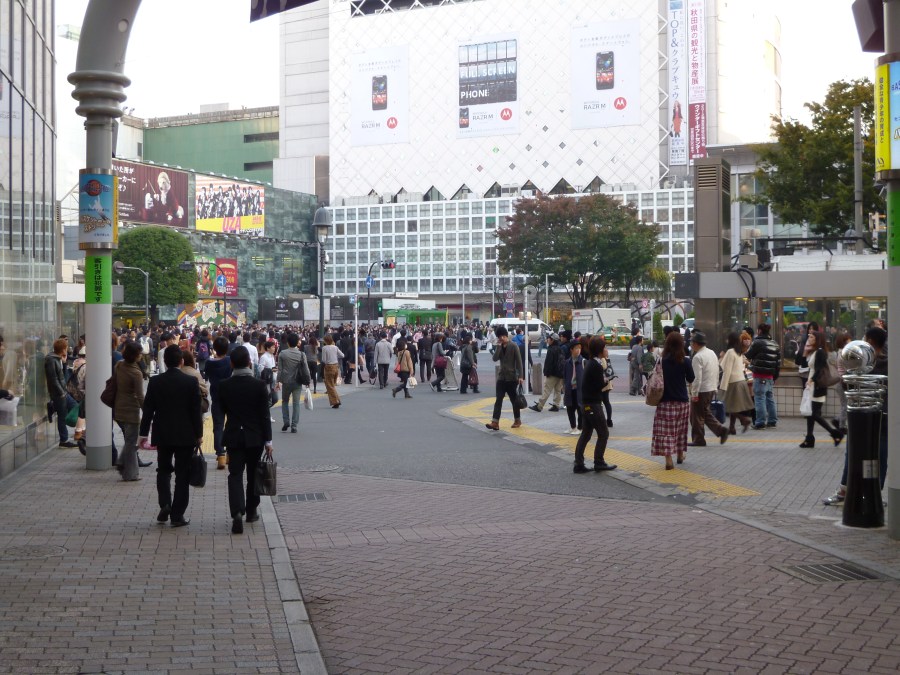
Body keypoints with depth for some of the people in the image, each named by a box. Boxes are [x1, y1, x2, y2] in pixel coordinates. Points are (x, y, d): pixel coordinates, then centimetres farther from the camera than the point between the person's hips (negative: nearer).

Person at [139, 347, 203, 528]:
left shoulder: (155, 382, -4)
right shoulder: (191, 382, -9)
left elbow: (148, 409, -1)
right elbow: (196, 410, -6)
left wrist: (143, 433, 7)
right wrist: (199, 434, 3)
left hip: (162, 435, 2)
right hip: (185, 435, -2)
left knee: (163, 470, 18)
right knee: (182, 474, 5)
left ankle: (165, 504, -1)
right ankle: (177, 515, 5)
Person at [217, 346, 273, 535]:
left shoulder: (224, 386, -5)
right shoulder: (259, 385, -11)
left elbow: (224, 410, 7)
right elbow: (264, 415, -9)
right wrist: (268, 440, -4)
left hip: (233, 436, 1)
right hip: (255, 436, -1)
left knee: (235, 474, -1)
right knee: (253, 474, 15)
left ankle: (237, 512, -19)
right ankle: (251, 511, 25)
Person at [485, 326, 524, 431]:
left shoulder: (513, 347, -6)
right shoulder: (499, 347, 9)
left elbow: (519, 362, -10)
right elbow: (495, 358, -8)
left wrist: (520, 376, -17)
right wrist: (499, 346, -12)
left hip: (512, 377, -4)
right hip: (501, 377, 4)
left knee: (514, 399, 8)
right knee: (498, 400, -6)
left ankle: (517, 420, 23)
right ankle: (495, 422, -13)